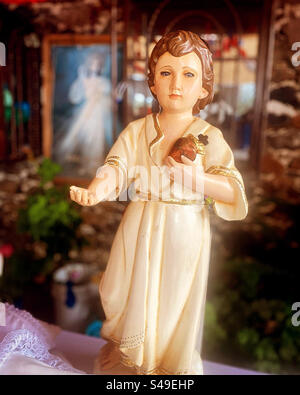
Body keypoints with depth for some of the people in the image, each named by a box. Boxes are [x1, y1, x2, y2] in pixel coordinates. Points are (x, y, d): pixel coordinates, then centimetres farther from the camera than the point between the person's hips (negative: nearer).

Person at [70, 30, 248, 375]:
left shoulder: (209, 136, -5)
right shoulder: (136, 130, 1)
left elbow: (234, 191, -9)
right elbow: (117, 167, -11)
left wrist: (197, 179, -26)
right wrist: (96, 190, -32)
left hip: (185, 231, -1)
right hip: (140, 227, 2)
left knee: (177, 299, 12)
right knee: (129, 290, 17)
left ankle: (176, 361, 43)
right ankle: (126, 345, 50)